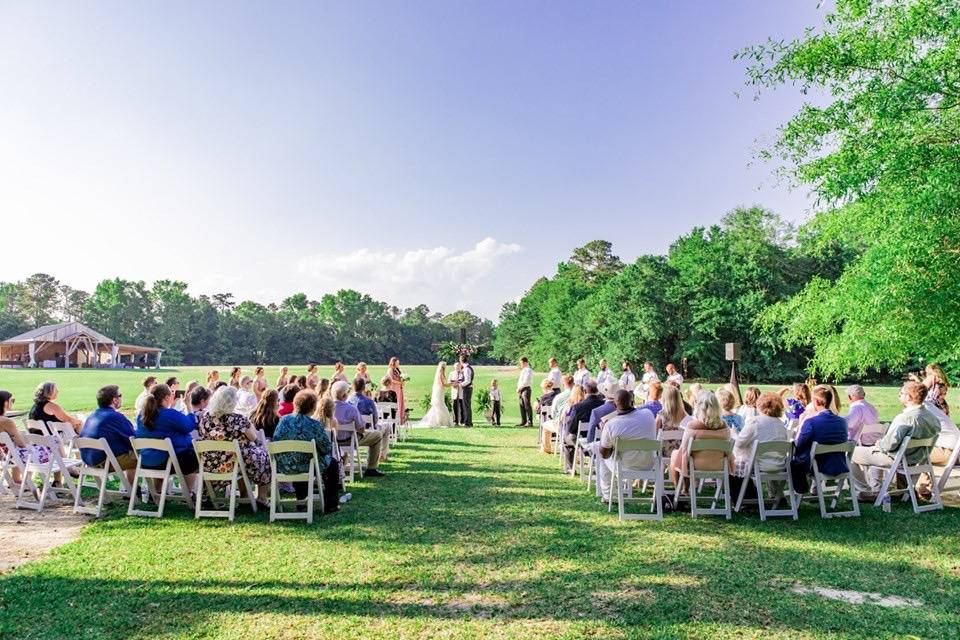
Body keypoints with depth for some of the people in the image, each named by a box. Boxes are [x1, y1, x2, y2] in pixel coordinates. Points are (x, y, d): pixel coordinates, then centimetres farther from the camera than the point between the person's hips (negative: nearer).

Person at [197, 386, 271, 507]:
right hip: (234, 464, -6)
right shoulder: (238, 419, -23)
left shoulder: (204, 416, -8)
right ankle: (262, 498, 21)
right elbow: (254, 438, -11)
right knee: (264, 454, 19)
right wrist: (248, 424, 6)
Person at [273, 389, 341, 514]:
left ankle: (301, 499, 48)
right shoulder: (315, 425, -18)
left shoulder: (283, 420, -5)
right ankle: (330, 505, 22)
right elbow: (327, 449, -12)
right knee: (333, 464, 22)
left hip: (282, 468, 5)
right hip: (307, 468, -5)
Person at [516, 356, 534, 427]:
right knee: (522, 406, 9)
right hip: (521, 390, 9)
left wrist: (519, 388, -11)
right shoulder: (523, 370, 20)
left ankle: (529, 422, -7)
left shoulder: (528, 370, -9)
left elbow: (526, 381, -17)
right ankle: (523, 421, 14)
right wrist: (518, 389, 9)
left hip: (526, 389, -9)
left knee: (527, 406, -8)